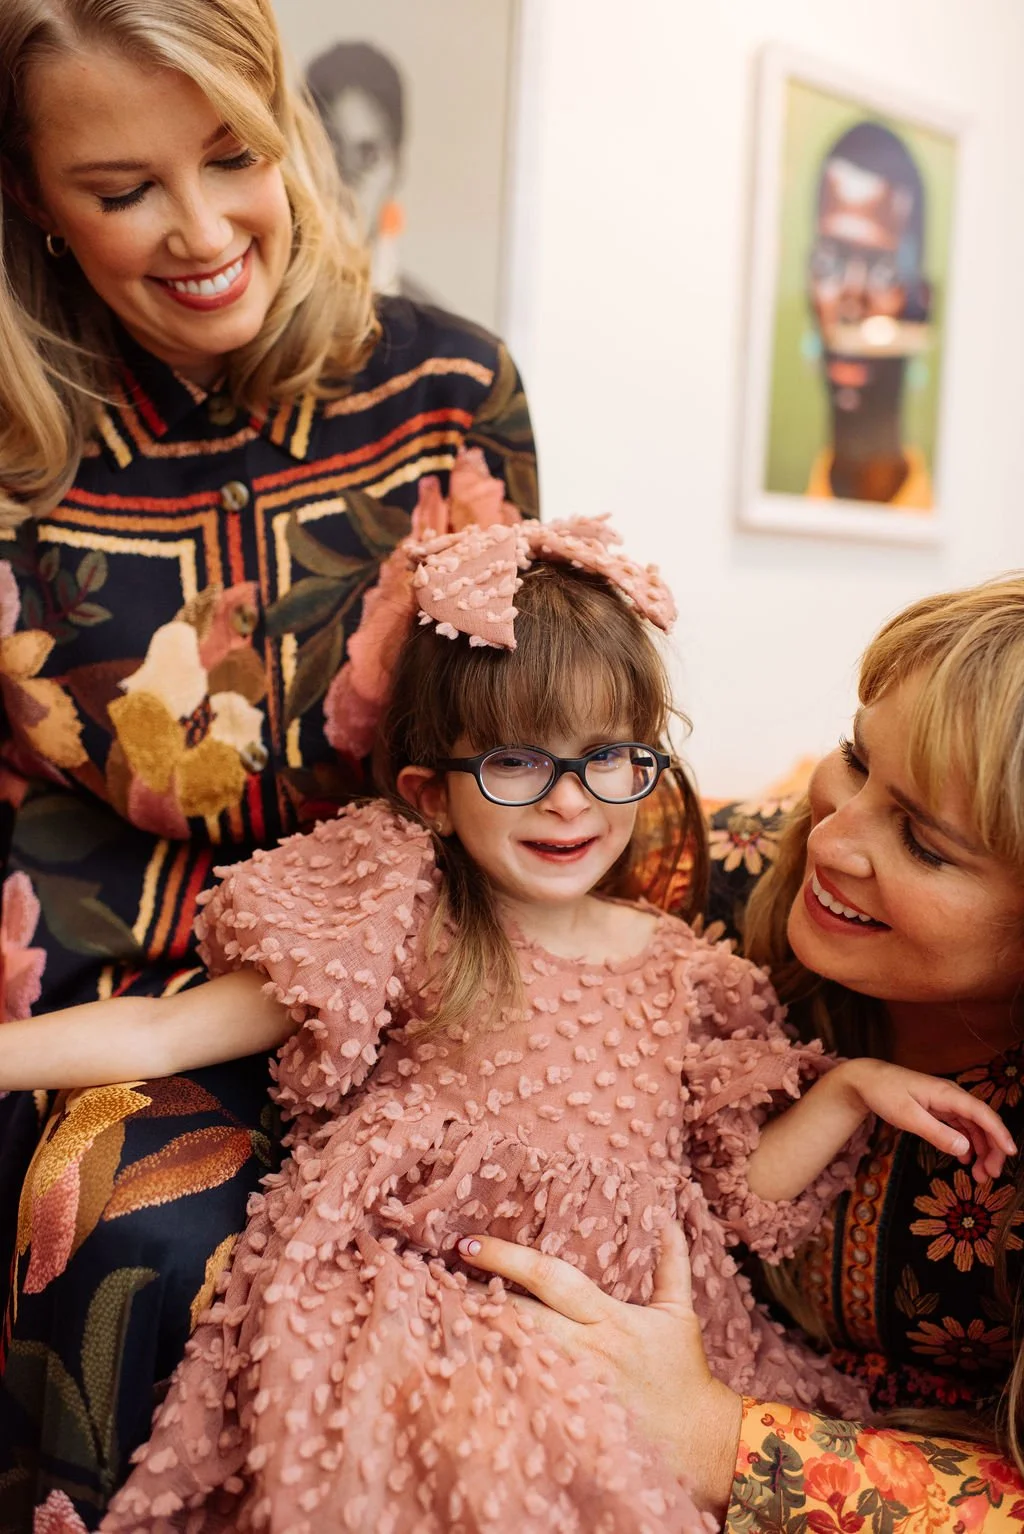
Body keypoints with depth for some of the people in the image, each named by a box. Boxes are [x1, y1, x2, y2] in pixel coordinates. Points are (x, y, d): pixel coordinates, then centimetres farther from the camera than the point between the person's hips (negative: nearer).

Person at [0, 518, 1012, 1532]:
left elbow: (735, 1196, 13)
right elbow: (160, 1033, -7)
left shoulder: (679, 973, 6)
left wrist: (851, 1089, 3)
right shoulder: (402, 926, -6)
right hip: (408, 1324, -4)